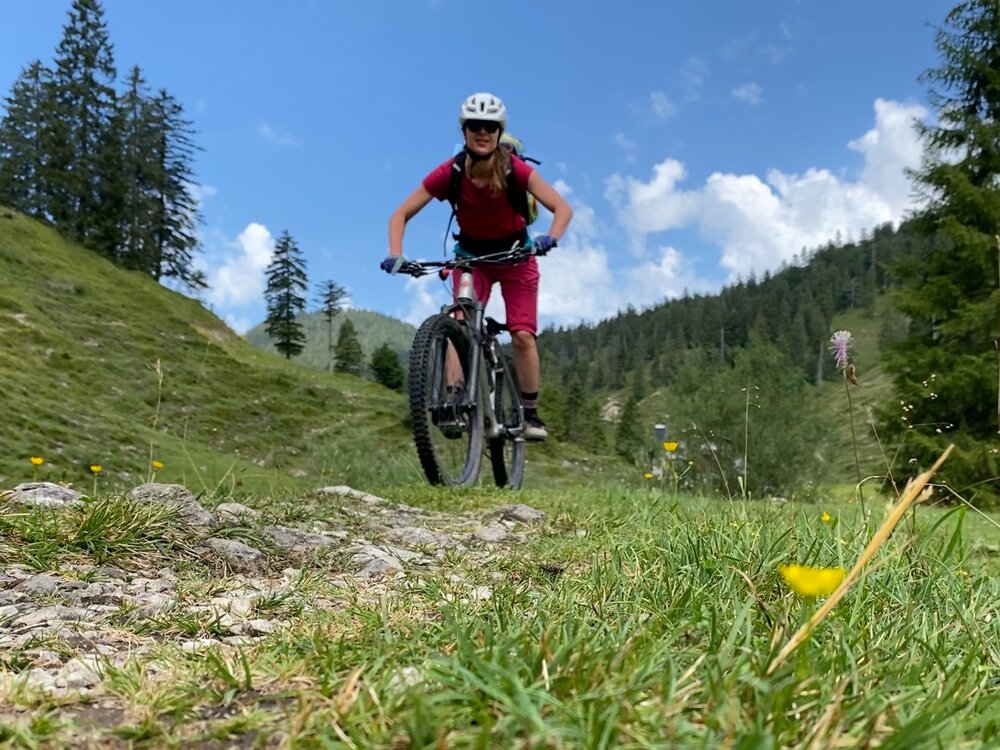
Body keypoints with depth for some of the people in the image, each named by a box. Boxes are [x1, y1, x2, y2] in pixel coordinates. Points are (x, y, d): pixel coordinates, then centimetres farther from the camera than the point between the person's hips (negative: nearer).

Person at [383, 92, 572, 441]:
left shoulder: (514, 169, -23)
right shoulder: (450, 174, -21)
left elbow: (562, 207, -27)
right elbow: (401, 214, -18)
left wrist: (551, 237, -47)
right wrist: (395, 254, -34)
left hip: (515, 257, -1)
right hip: (471, 256, 1)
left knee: (523, 335, -12)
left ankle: (531, 414, 2)